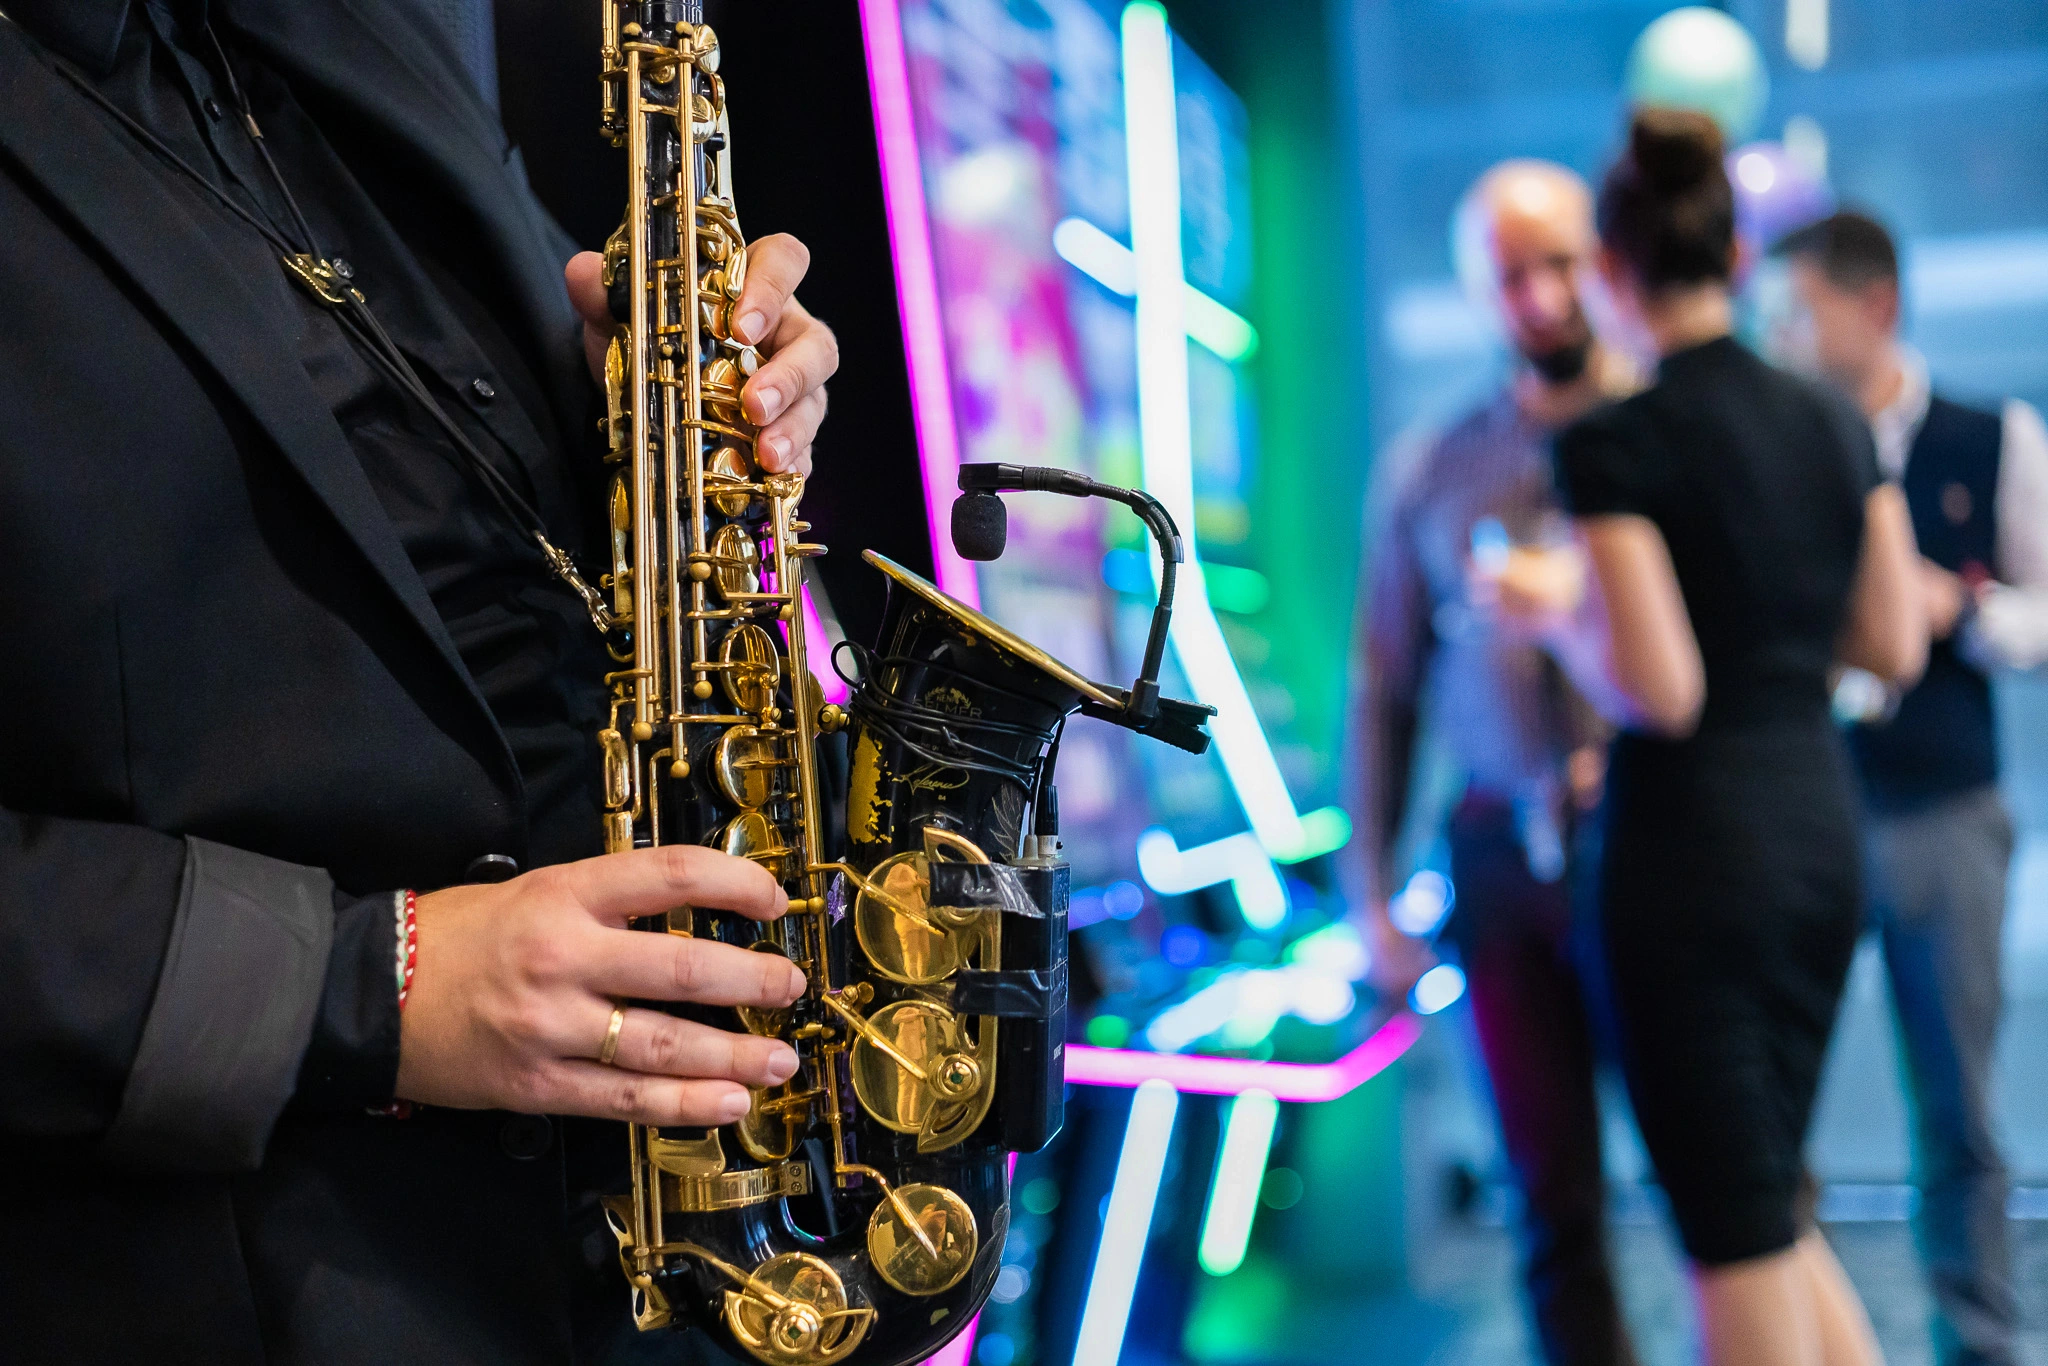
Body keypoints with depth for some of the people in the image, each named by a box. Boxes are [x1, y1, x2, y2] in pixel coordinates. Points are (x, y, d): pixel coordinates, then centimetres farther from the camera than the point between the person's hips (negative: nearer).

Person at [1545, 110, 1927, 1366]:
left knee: (1738, 1234, 6)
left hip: (1692, 842, -7)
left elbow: (1659, 689, -20)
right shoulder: (1836, 423, 5)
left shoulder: (1614, 441, -14)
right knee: (1770, 1202, 23)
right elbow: (1896, 647, 9)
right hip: (1824, 828, 7)